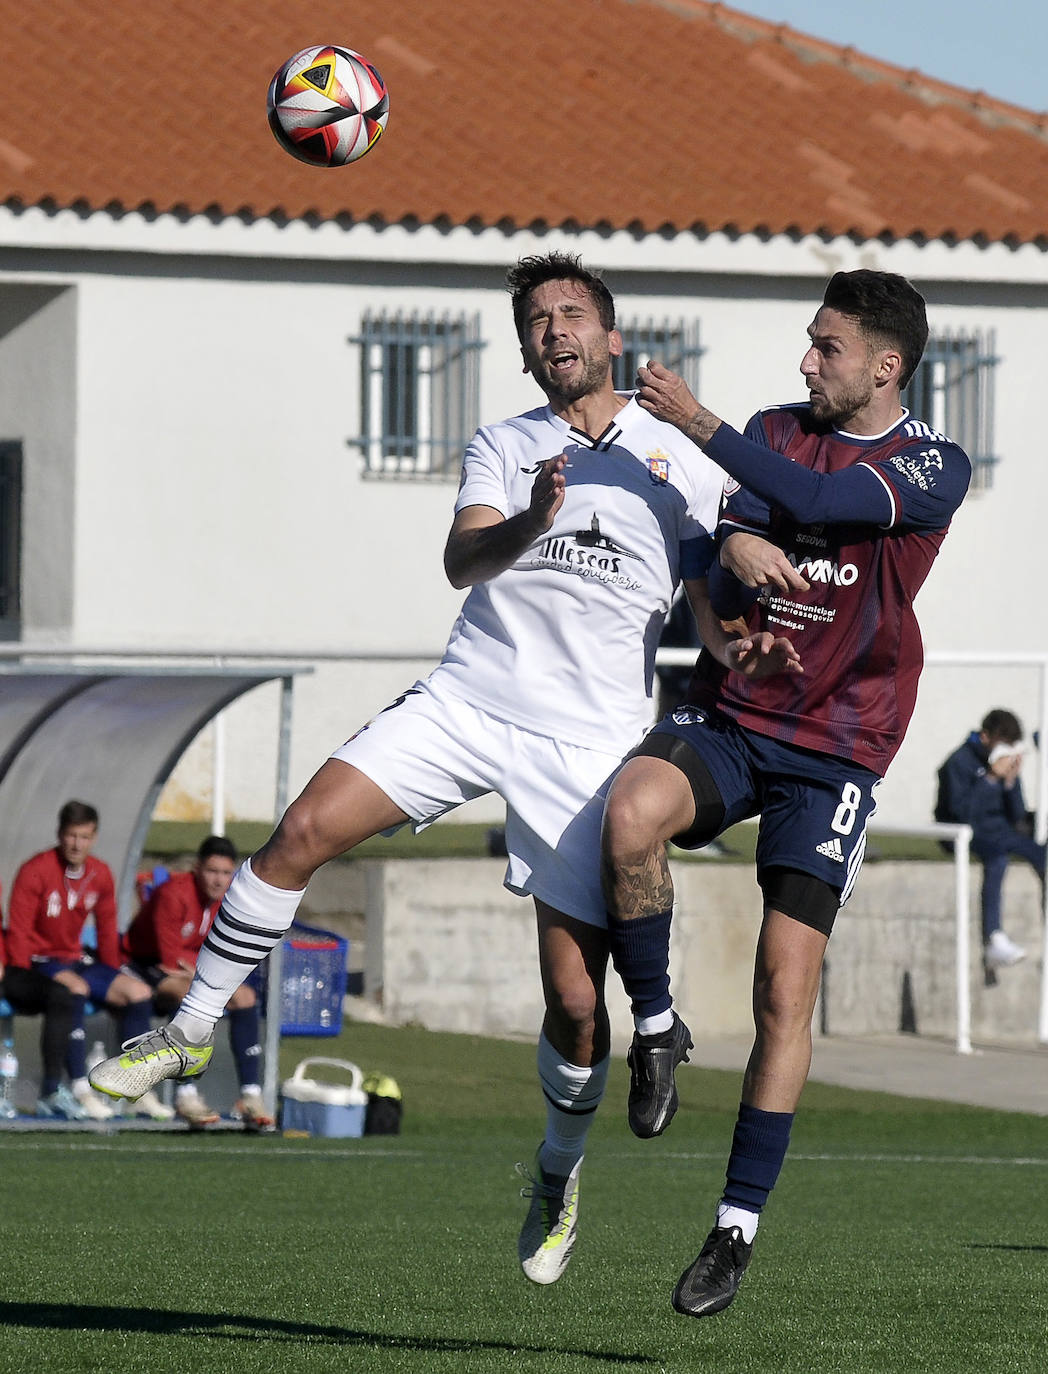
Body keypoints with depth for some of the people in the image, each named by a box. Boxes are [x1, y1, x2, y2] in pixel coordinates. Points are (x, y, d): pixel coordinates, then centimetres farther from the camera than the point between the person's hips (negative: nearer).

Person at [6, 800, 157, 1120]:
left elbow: (107, 931, 14)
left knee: (138, 992, -9)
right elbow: (18, 932, -14)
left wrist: (113, 979, 9)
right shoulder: (35, 871, -13)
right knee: (75, 988, -37)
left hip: (75, 960, 7)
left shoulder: (100, 874, 5)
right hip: (38, 962, -7)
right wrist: (22, 980, -21)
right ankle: (81, 1090, -42)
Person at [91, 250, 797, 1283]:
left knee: (574, 999, -5)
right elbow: (462, 559, -8)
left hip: (587, 748, -1)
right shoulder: (501, 449, 10)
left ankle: (558, 1174, 22)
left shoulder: (680, 462, 7)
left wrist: (742, 648, -12)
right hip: (466, 702, 2)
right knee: (305, 829, -20)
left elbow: (717, 603, 12)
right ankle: (191, 1032, -6)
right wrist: (529, 526, -31)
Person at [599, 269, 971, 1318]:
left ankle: (738, 1229, 0)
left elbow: (822, 501, -23)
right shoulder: (773, 434, 9)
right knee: (630, 811, -31)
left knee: (785, 990, -9)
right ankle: (656, 1025, -8)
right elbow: (732, 519, -1)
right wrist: (735, 548, -25)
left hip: (832, 752, -3)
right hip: (726, 720, 3)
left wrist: (701, 425, -25)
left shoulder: (935, 469, -6)